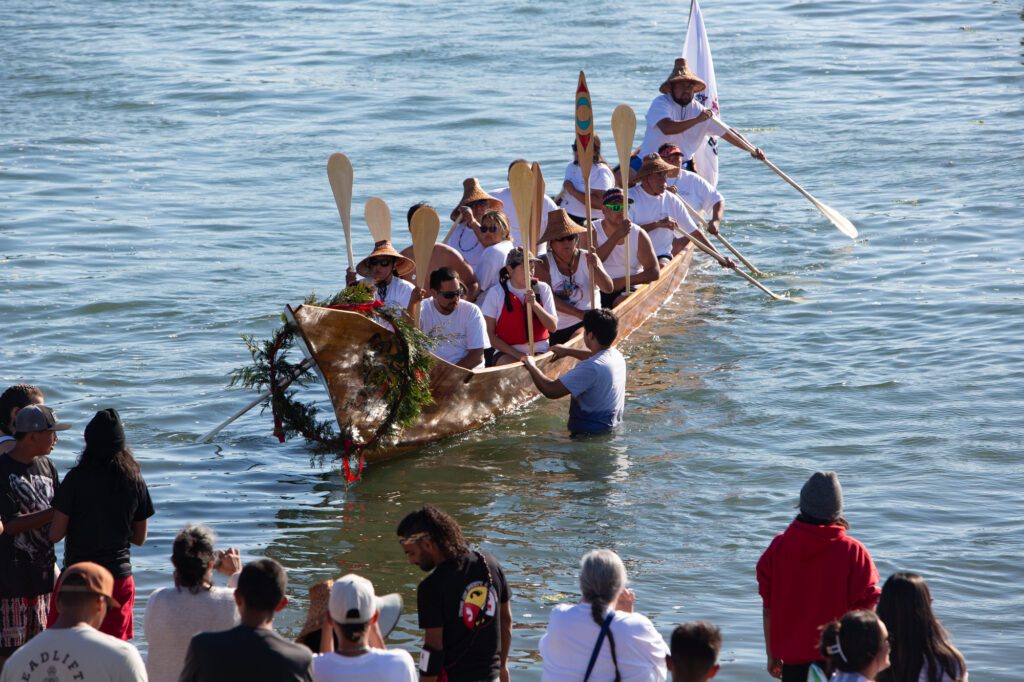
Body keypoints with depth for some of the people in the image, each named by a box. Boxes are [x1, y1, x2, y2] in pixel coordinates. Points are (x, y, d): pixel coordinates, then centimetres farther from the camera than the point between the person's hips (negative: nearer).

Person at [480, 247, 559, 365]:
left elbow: (553, 327, 0)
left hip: (540, 351, 3)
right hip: (508, 354, -2)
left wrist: (535, 304, -16)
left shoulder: (543, 289, 6)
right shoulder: (496, 293, -1)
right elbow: (489, 334, -3)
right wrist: (518, 355, -13)